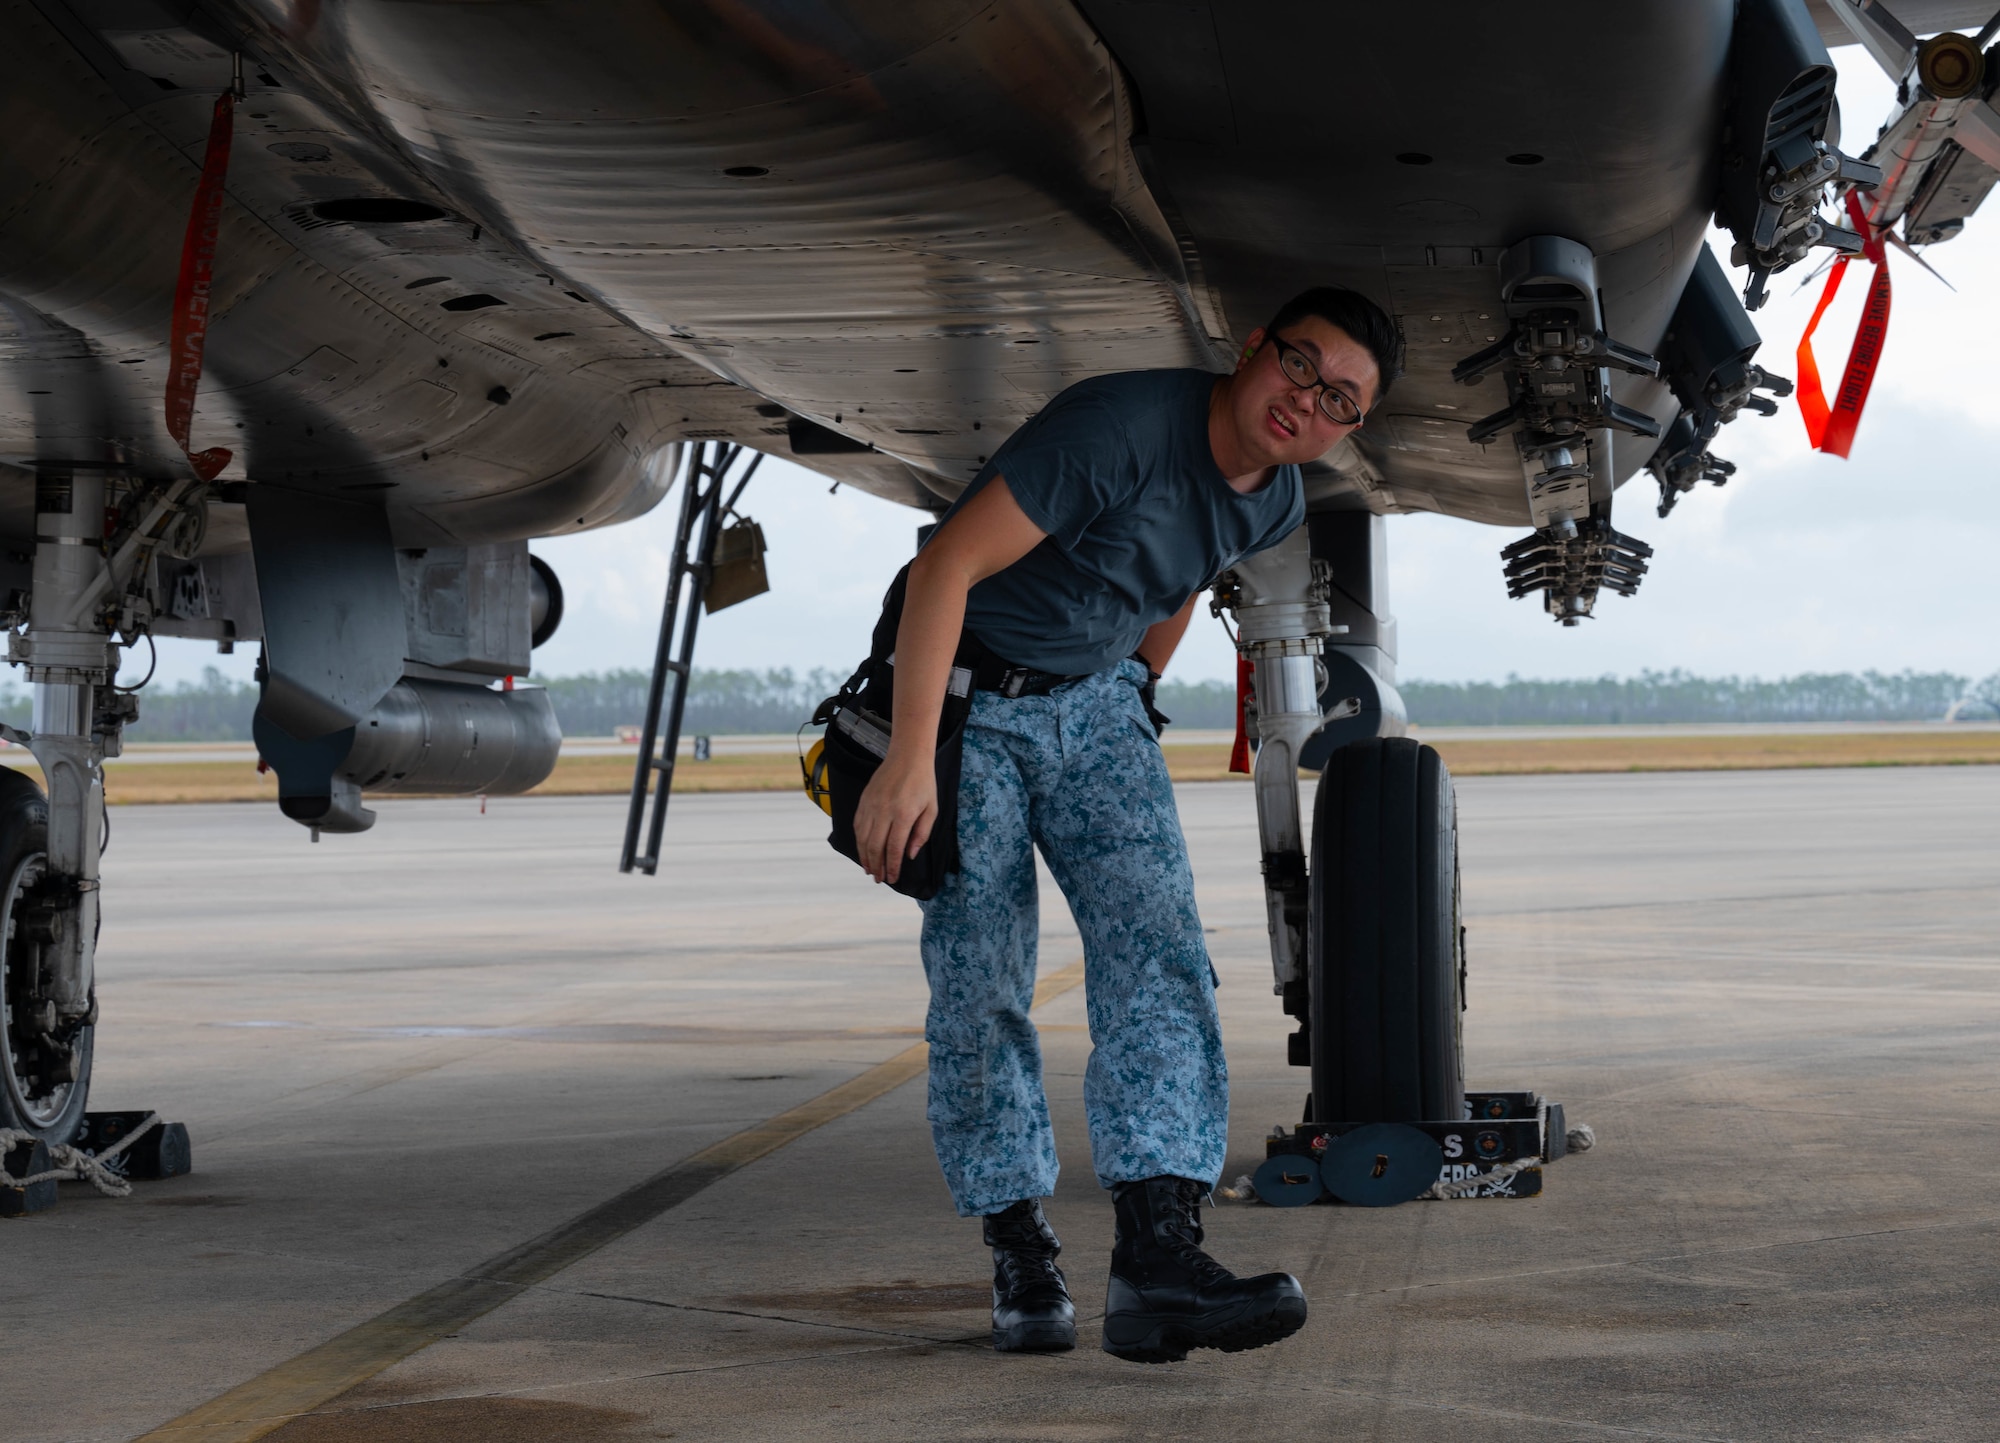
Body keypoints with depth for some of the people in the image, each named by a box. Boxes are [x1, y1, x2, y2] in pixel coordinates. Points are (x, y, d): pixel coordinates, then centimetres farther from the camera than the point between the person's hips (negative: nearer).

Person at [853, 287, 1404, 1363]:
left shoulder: (1277, 500, -2)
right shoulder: (1125, 427, -27)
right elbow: (946, 564, -29)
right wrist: (909, 761, -31)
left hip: (1097, 705, 6)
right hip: (965, 695, -6)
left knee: (1156, 943, -13)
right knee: (980, 979, -8)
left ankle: (1156, 1253, -22)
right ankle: (1021, 1255, 5)